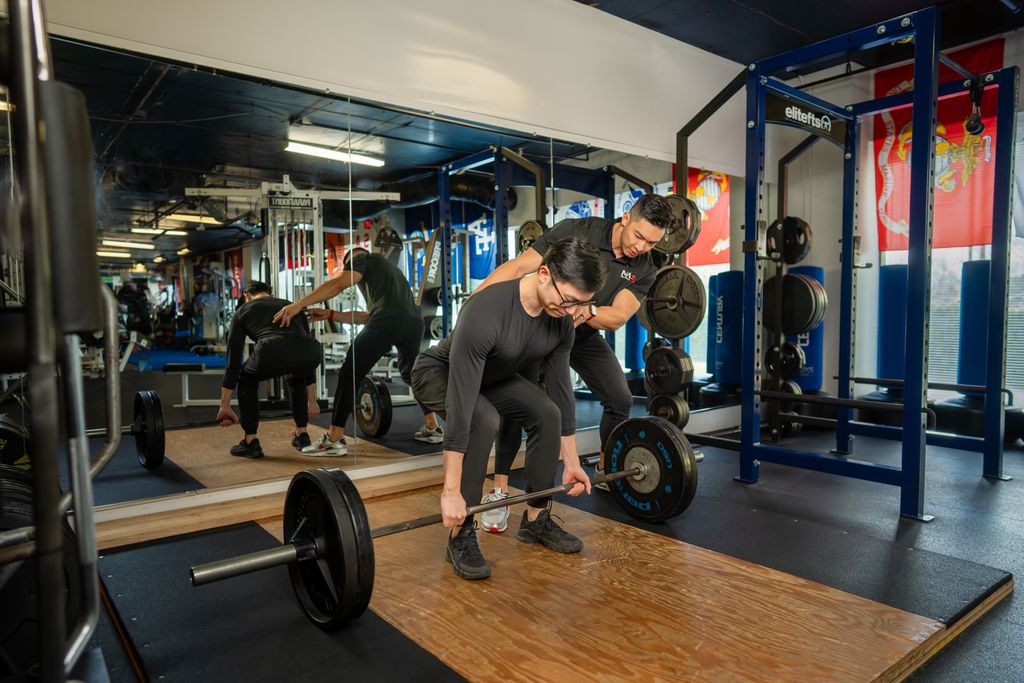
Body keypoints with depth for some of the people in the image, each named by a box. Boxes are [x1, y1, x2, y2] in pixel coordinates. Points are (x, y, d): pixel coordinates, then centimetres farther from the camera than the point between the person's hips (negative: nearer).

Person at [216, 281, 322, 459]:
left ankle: (250, 442, 29)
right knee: (298, 379, 41)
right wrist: (311, 401, 49)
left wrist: (225, 406, 37)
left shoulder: (243, 310, 32)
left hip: (273, 352, -3)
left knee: (247, 380, 32)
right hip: (312, 352, 3)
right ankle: (302, 435, 39)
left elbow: (233, 360, 30)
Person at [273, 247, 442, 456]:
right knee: (411, 374, 29)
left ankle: (334, 439, 3)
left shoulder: (363, 258, 21)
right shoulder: (387, 269, 42)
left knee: (349, 375, 2)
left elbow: (338, 284, 1)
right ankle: (432, 428, 27)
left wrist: (298, 304, -3)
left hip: (388, 322, -8)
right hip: (414, 322, 8)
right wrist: (330, 314, 37)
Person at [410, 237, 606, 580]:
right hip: (439, 372, -6)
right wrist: (451, 491, -39)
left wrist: (571, 461, -2)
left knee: (547, 413, -11)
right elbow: (461, 404, -42)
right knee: (483, 421, -33)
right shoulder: (486, 312, -41)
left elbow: (560, 390, -7)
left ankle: (536, 520, 6)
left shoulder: (561, 322, -18)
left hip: (492, 374, 7)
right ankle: (461, 536, -16)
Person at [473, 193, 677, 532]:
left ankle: (607, 472, 28)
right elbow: (518, 267, -27)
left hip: (586, 336, 5)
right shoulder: (577, 231, -23)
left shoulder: (644, 271, -11)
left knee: (620, 400, 3)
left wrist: (587, 311, -47)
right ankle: (498, 491, -10)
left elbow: (617, 317, -23)